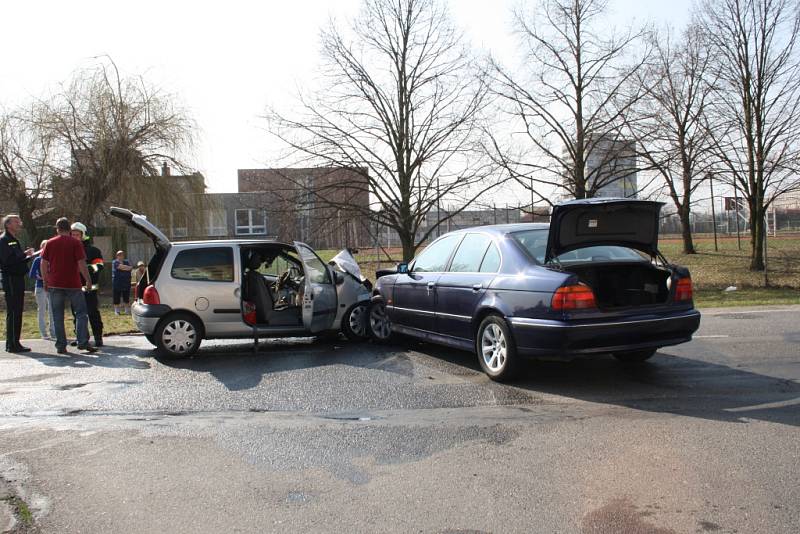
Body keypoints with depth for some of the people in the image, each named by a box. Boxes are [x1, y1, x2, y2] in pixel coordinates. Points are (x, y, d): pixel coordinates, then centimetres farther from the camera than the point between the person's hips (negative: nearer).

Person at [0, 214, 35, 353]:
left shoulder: (14, 240, 20)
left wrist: (27, 256, 9)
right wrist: (24, 254, -17)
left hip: (18, 279, 10)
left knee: (17, 312, 12)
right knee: (13, 313, -8)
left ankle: (14, 343, 17)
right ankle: (12, 344, -5)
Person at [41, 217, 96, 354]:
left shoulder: (50, 243, 5)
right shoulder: (75, 243, -3)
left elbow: (44, 264, 5)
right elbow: (81, 263, -9)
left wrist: (45, 281, 14)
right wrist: (88, 280, -2)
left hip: (55, 285, 2)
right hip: (73, 285, -2)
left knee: (57, 316, 7)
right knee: (81, 313, 5)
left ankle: (61, 346, 6)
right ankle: (83, 342, -6)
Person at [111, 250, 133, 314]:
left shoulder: (126, 262, 14)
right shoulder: (114, 262, 0)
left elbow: (130, 268, -3)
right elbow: (122, 267, -15)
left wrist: (123, 268, -14)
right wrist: (129, 267, -3)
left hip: (126, 283, 3)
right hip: (117, 283, -3)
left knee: (126, 298, 5)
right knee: (116, 298, 0)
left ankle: (127, 310, 12)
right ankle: (116, 311, 9)